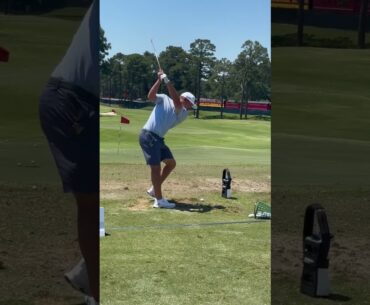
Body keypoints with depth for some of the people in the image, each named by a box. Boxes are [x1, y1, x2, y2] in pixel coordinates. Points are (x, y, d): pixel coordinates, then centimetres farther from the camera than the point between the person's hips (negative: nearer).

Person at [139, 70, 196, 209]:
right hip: (148, 136, -7)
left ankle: (154, 189, 23)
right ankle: (159, 200, -6)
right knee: (156, 167, -9)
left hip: (159, 139, 7)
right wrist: (159, 80, -18)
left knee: (171, 163, 10)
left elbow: (177, 102, -10)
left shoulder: (183, 113, 9)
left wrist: (167, 82, -17)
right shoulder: (164, 99, 3)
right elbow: (150, 96, -13)